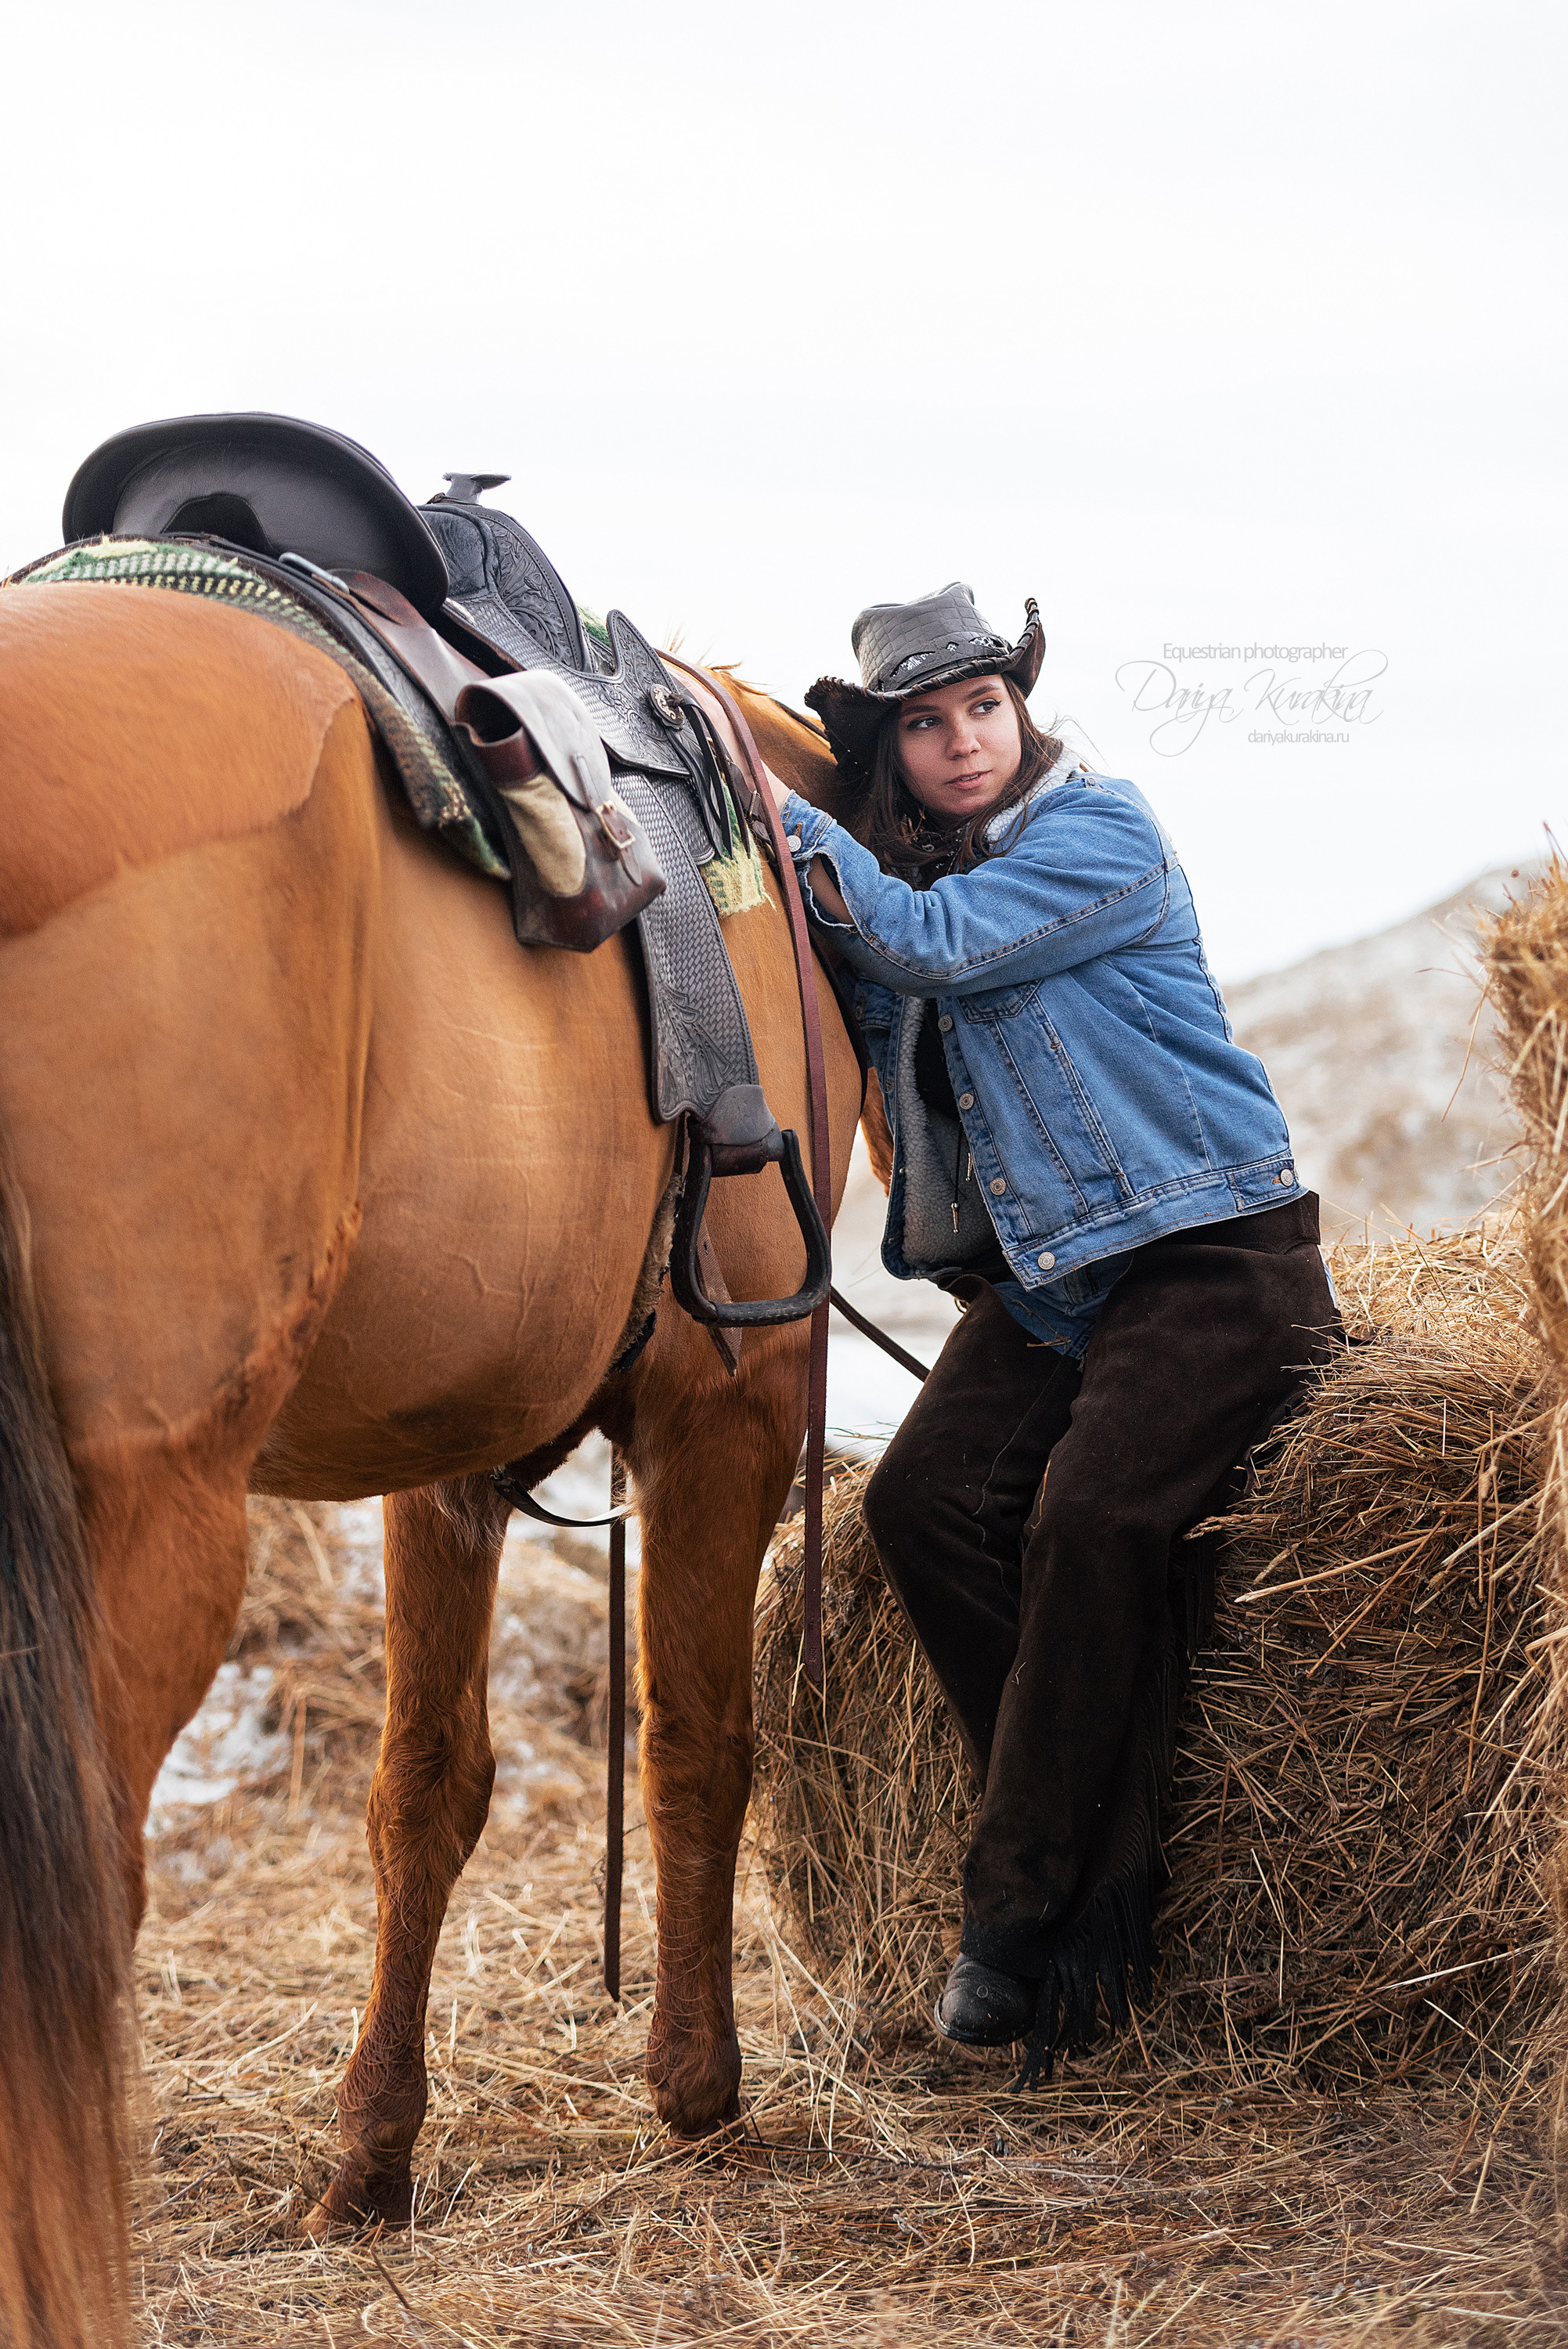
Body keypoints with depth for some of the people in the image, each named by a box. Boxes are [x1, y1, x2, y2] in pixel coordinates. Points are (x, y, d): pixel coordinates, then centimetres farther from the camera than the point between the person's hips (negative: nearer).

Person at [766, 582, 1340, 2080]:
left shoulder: (1098, 832, -9)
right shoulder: (907, 864, 13)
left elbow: (929, 943, -19)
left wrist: (775, 803, -14)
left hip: (1207, 1251, -7)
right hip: (1040, 1277, 7)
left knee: (1092, 1519, -25)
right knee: (924, 1500, -14)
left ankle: (1025, 1905, -15)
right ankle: (1101, 1856, -8)